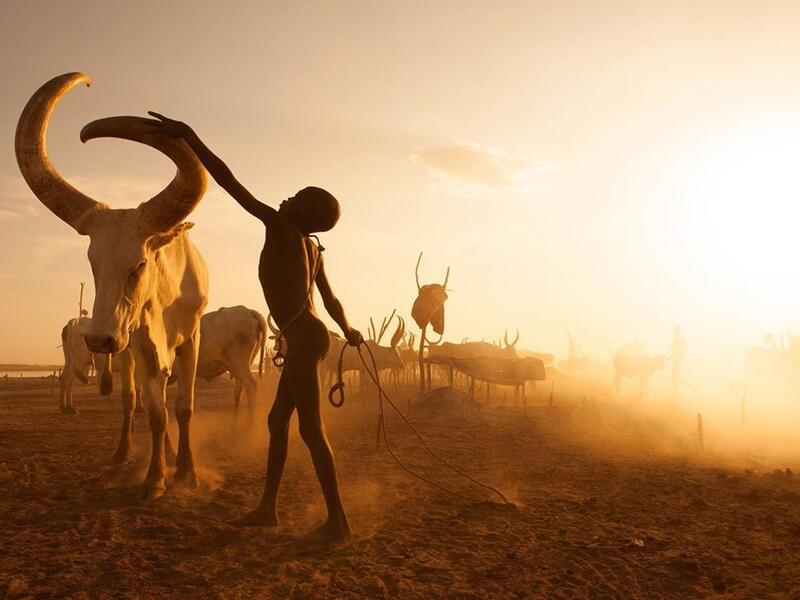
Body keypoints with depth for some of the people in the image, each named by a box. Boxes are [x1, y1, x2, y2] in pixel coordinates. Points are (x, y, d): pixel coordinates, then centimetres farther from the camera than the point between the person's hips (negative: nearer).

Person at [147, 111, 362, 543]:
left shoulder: (280, 226, -8)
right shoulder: (312, 247, 15)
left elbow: (230, 183, -14)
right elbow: (330, 299, 23)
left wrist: (190, 138, -13)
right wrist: (348, 332, 40)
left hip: (302, 339, -10)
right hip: (310, 337, 10)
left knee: (311, 429, -7)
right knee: (277, 420, 14)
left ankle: (337, 520, -3)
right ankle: (267, 508, 23)